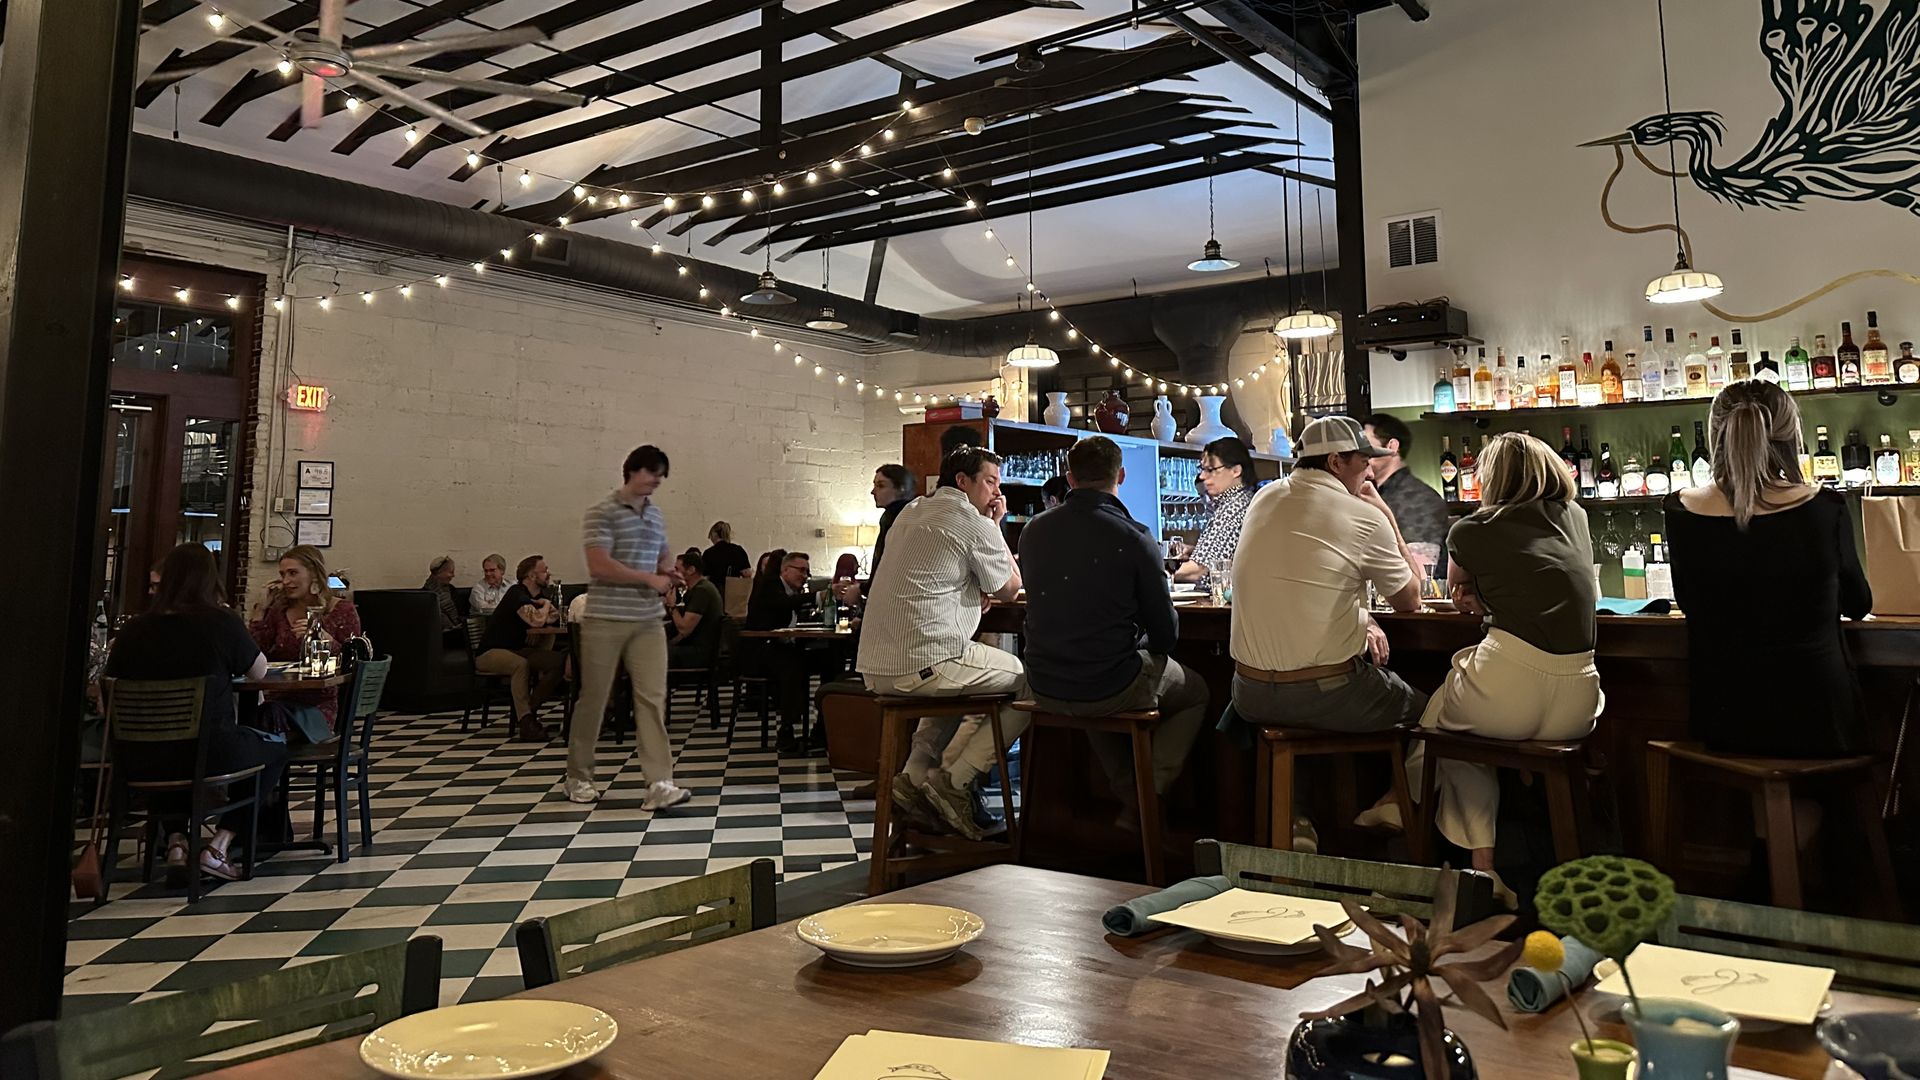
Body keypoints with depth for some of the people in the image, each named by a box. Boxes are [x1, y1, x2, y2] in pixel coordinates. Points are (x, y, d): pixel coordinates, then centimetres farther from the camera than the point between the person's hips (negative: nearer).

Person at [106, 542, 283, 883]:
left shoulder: (133, 629, 0)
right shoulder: (222, 623, -10)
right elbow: (259, 671, 6)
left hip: (140, 762, 4)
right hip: (207, 755, -4)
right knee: (275, 748, 25)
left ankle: (176, 841, 24)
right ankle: (220, 845, 13)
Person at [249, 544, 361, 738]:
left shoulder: (342, 610, 3)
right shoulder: (279, 611, 15)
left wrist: (324, 637, -19)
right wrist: (264, 606, 7)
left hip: (320, 705, -3)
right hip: (280, 702, 4)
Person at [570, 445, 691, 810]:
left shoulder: (657, 515, 14)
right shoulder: (602, 512, -7)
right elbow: (599, 566, -17)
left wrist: (668, 572, 6)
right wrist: (649, 579, -13)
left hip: (649, 621, 5)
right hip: (605, 620, -5)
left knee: (653, 698, -4)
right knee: (593, 699, 6)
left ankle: (659, 783, -6)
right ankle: (578, 777, 23)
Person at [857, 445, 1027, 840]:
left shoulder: (911, 512, 20)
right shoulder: (974, 523, -7)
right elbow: (1010, 588, 5)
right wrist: (996, 526, 12)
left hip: (876, 667, 9)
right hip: (925, 664, -9)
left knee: (957, 683, 36)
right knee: (1030, 682, 4)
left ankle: (915, 777, 19)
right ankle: (954, 782, -3)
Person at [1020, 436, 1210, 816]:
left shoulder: (1032, 531, -1)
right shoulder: (1133, 538, -15)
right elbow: (1165, 634, -9)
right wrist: (1144, 643, 16)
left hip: (1044, 689, 5)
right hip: (1111, 690, -5)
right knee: (1196, 692, 23)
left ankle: (1126, 792, 30)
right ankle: (1144, 797, 11)